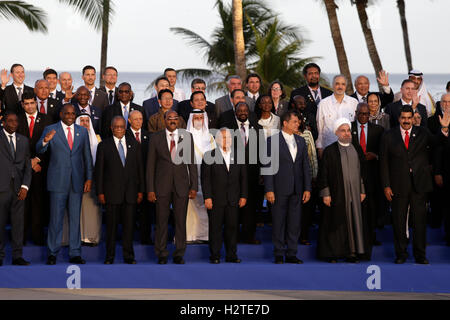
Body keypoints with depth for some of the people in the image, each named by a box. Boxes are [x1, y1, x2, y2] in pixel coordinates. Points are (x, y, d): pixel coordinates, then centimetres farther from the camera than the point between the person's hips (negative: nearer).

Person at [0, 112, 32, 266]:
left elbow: (27, 165, 13)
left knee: (18, 223, 3)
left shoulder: (23, 140, 15)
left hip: (18, 189, 4)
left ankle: (17, 256, 7)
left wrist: (25, 186, 1)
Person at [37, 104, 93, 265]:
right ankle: (52, 253, 9)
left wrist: (89, 178, 5)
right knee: (56, 218, 0)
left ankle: (75, 254, 13)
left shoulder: (82, 131, 11)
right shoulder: (50, 130, 1)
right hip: (58, 181, -3)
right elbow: (39, 150, -10)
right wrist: (45, 141, -32)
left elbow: (87, 155, 12)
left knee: (75, 218, 7)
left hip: (77, 182, 3)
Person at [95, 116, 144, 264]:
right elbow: (99, 170, 2)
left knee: (129, 224, 3)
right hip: (112, 191, -2)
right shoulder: (104, 145, 4)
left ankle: (128, 255, 11)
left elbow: (140, 168, 10)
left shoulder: (134, 144, 11)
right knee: (111, 224, 2)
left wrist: (141, 190, 5)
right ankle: (110, 256, 10)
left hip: (130, 192, 2)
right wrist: (100, 192, -4)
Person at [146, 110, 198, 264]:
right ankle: (161, 255, 12)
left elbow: (192, 162, 6)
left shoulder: (187, 137, 5)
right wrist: (150, 189, -3)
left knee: (181, 221, 4)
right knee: (161, 221, 2)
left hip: (181, 185, 1)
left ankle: (179, 254, 13)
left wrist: (194, 186, 0)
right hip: (162, 185, -1)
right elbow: (150, 164, 3)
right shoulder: (156, 138, 3)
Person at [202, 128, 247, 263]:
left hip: (233, 200, 3)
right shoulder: (209, 155, 1)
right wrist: (207, 197, -9)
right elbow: (205, 178, -3)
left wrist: (243, 196, 6)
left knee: (233, 227, 4)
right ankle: (215, 256, 7)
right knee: (215, 227, 1)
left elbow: (243, 177, 13)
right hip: (216, 199, -3)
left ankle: (231, 255, 12)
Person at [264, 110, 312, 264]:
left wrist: (307, 188, 5)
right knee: (279, 222, 2)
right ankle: (279, 255, 9)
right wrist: (269, 189, -12)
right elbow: (268, 166, -6)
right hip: (280, 188, -4)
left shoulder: (301, 141, 12)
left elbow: (306, 166, 12)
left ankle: (291, 254, 13)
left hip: (297, 189, 5)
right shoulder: (272, 140, -3)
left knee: (294, 222, 6)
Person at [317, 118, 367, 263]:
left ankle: (351, 253, 10)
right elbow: (323, 174, -5)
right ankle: (332, 254, 6)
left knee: (353, 222, 4)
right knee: (335, 223, -1)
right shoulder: (329, 151, -3)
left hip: (353, 194, 4)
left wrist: (362, 191, 11)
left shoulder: (356, 150, 11)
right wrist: (325, 193, -11)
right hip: (336, 195, -4)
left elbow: (360, 171, 16)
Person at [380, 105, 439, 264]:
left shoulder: (423, 133, 6)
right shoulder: (389, 136, 4)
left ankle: (420, 255, 11)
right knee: (399, 221, 5)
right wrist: (386, 185, -2)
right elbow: (384, 162, 4)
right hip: (398, 185, 0)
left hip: (419, 185, 0)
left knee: (420, 220, 1)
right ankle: (401, 254, 16)